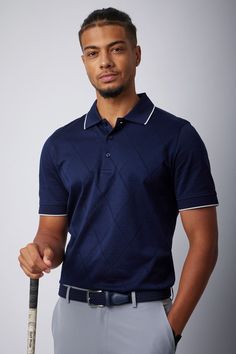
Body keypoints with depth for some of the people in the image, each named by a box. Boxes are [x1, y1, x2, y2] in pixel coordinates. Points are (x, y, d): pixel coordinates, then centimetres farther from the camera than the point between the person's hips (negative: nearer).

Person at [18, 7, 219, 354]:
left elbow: (203, 240, -6)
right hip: (73, 313, 4)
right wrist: (42, 251, -15)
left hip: (143, 314, -3)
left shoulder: (177, 136, -5)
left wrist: (173, 325, -12)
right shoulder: (60, 144, 7)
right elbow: (53, 232, 9)